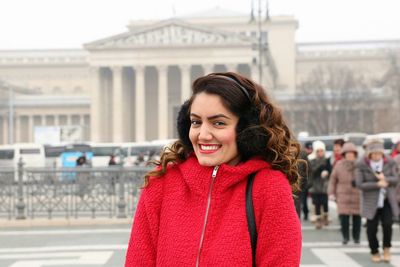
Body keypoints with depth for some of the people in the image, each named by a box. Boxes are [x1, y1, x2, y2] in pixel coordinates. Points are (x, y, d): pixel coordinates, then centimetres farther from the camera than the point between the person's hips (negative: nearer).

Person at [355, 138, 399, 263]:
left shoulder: (390, 163, -3)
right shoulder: (361, 165, -11)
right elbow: (360, 184, -15)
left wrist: (385, 179, -24)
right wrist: (377, 184, -22)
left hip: (387, 200, 1)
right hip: (371, 201, -1)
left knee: (387, 224, -13)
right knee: (372, 227, 4)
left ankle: (387, 249, 11)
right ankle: (374, 252, 25)